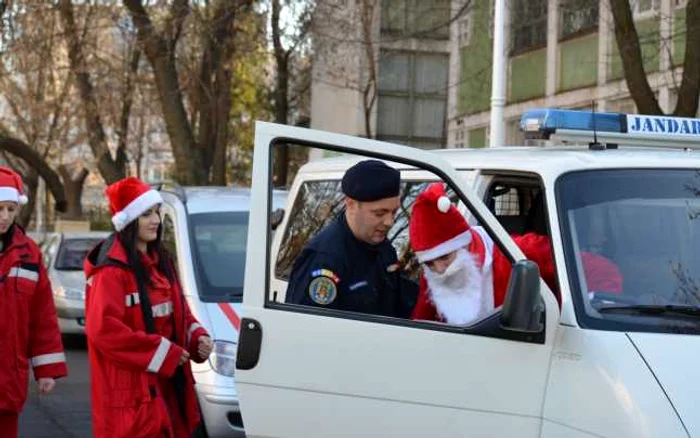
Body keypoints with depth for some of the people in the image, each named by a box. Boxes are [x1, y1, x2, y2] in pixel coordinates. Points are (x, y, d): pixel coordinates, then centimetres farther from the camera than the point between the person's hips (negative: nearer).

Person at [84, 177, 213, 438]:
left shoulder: (160, 262, 15)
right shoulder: (112, 270, -14)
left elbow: (179, 312, 24)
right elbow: (103, 329, -22)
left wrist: (197, 337, 2)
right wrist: (162, 351, -19)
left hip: (167, 385, 9)